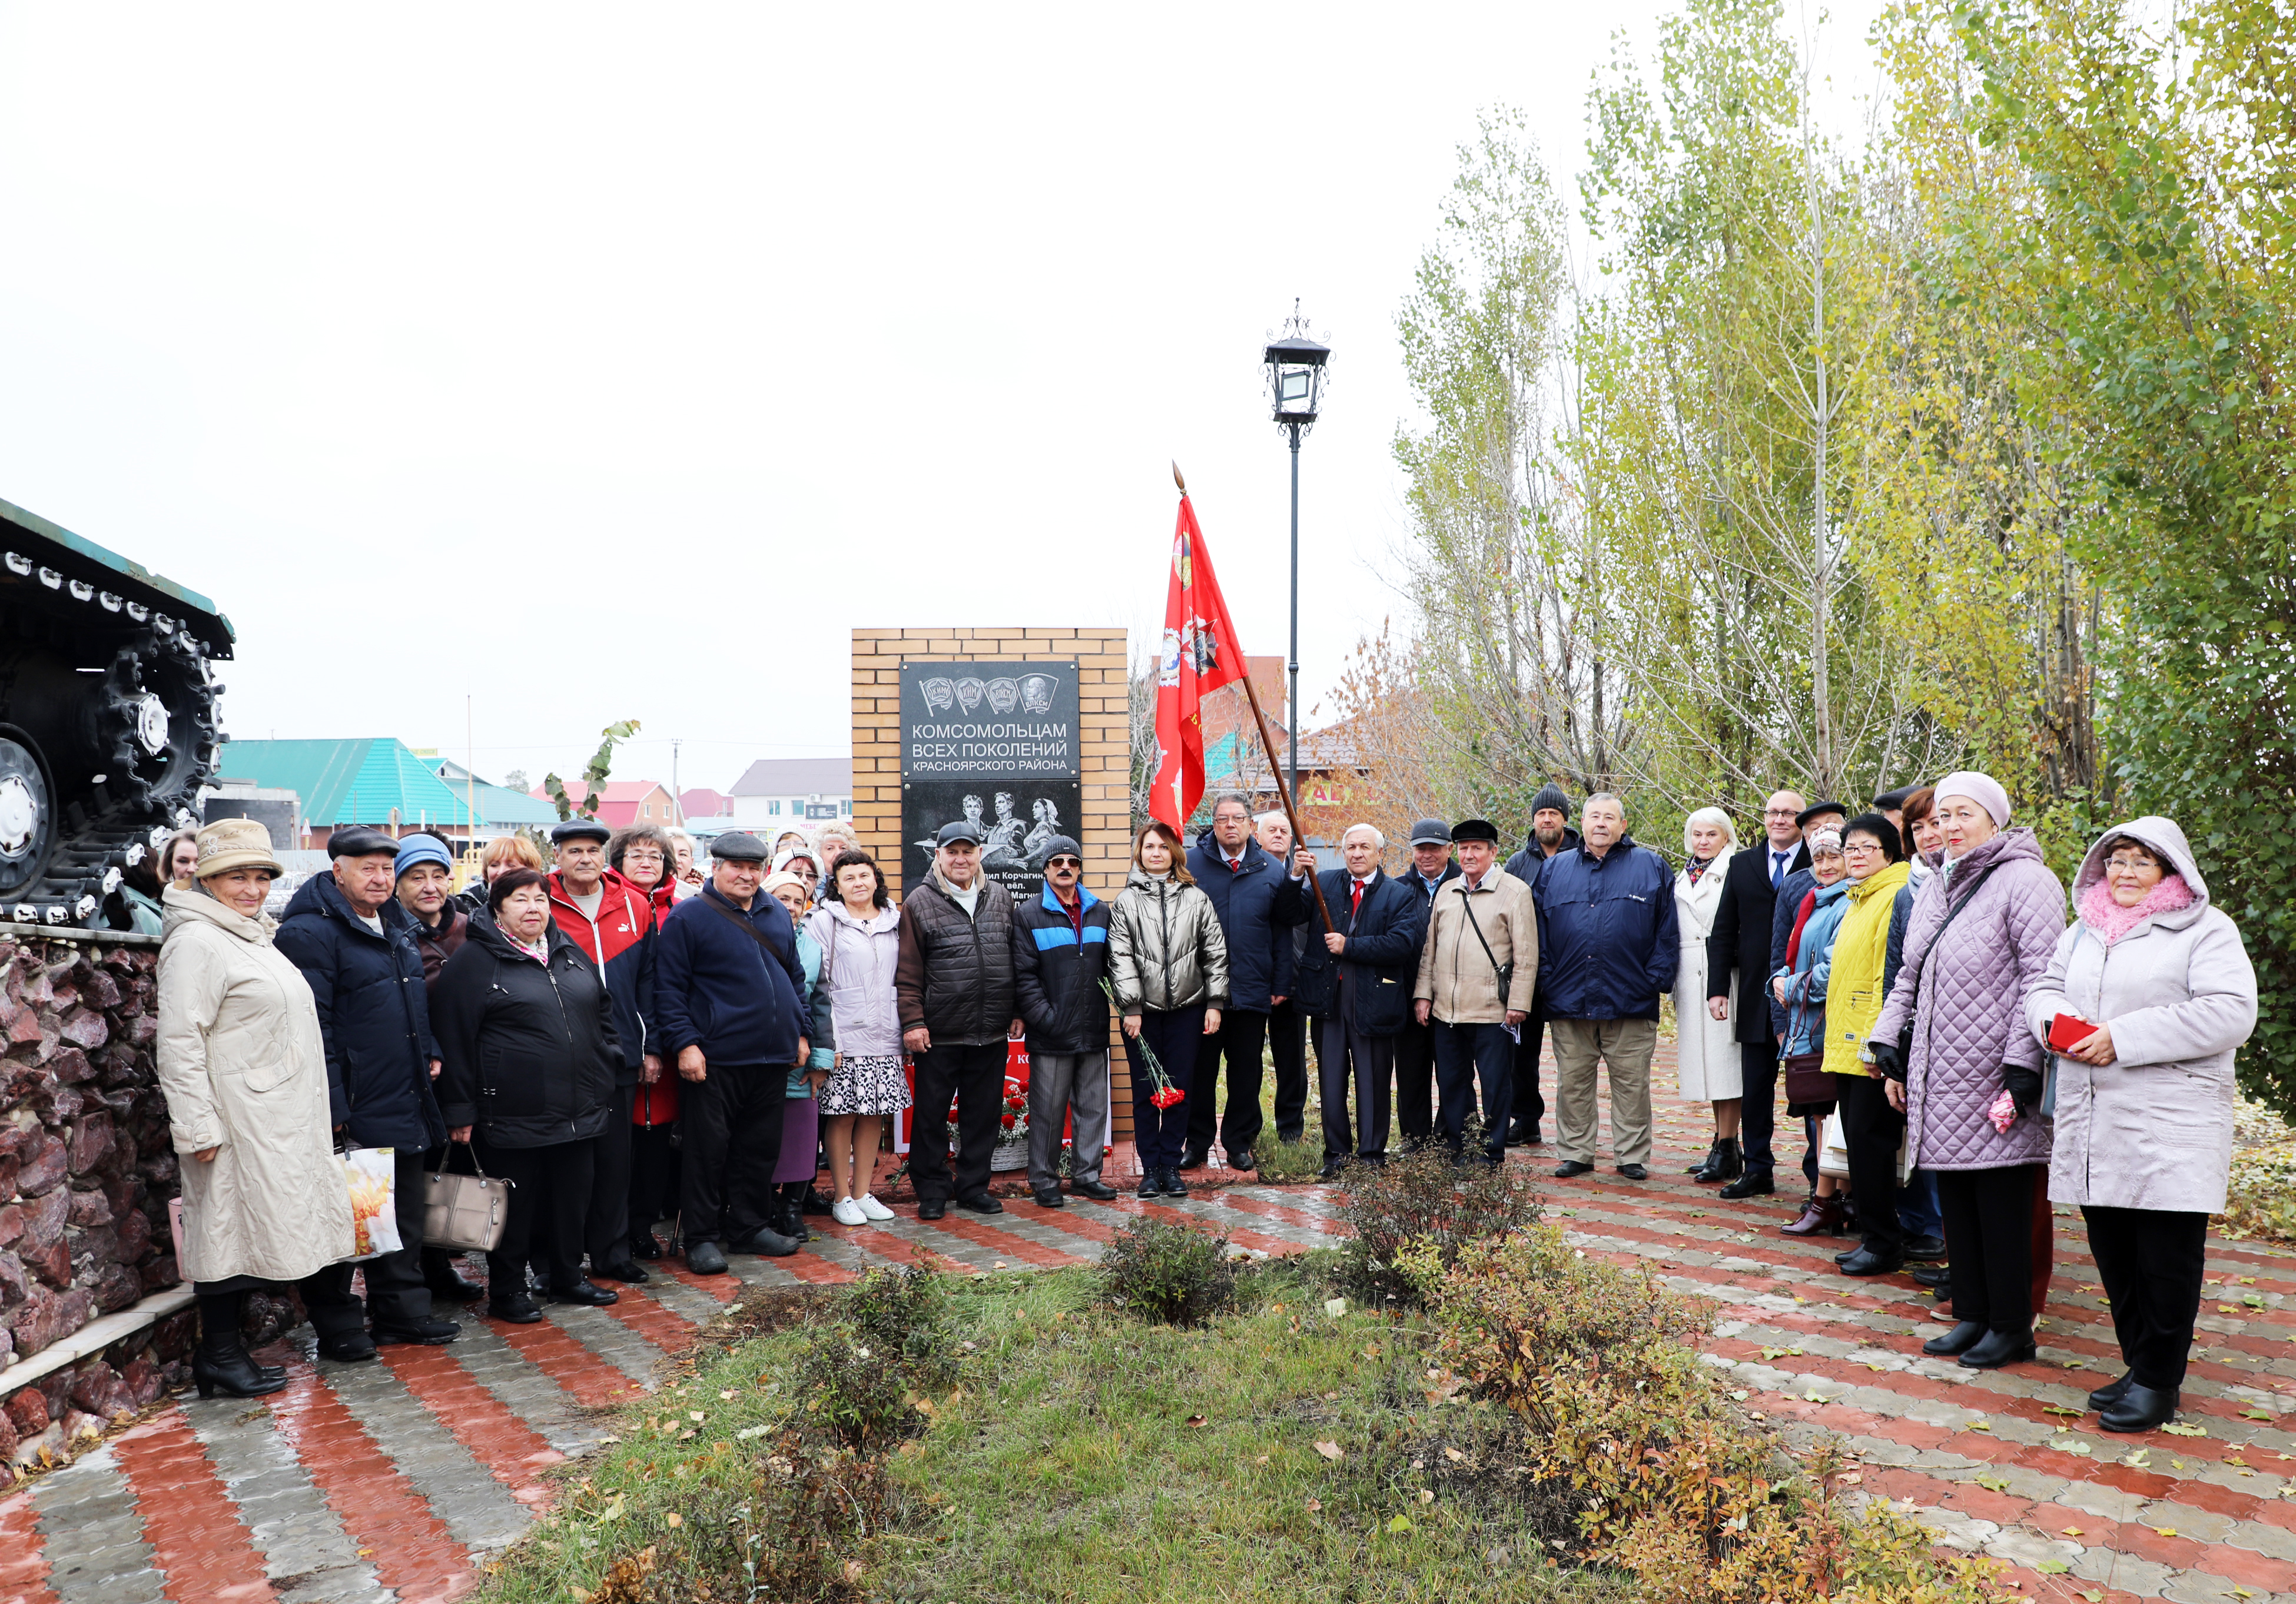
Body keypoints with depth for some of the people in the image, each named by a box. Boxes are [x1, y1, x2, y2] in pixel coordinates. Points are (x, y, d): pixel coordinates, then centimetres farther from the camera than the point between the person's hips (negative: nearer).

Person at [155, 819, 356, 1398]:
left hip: (286, 1123, 9)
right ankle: (218, 1356, 9)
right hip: (240, 1124, -9)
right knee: (232, 1229, -2)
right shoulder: (197, 942, -12)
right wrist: (198, 1128, -21)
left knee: (257, 1229, 12)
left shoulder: (255, 939, 17)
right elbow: (179, 1042, -18)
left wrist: (320, 1114, 23)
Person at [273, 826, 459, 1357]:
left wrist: (428, 1051, 13)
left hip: (404, 1106, 8)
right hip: (350, 1112, -8)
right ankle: (335, 1326, 14)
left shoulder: (397, 925, 15)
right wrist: (330, 1107, -21)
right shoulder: (310, 933, -13)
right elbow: (312, 1029, -18)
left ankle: (403, 1310, 26)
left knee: (405, 1214, 15)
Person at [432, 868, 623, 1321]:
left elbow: (603, 1012, 22)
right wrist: (460, 1110, -10)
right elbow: (455, 1040, -8)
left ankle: (568, 1277, 29)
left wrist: (608, 1072, 15)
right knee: (515, 1203, 4)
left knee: (573, 1197, 14)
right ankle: (507, 1291, 18)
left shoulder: (570, 952, 12)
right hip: (513, 1113, -6)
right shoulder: (474, 960, -6)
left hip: (579, 1110, 6)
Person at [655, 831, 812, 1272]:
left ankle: (750, 1226, 25)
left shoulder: (778, 915, 13)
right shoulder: (688, 917, -5)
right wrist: (684, 1042, -15)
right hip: (714, 1058, -6)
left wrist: (801, 1032, 15)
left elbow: (795, 977, 21)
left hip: (773, 1056, 6)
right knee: (707, 1148, 0)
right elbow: (669, 987, -8)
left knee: (761, 1148, 12)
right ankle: (702, 1238, 11)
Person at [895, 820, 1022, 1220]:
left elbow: (1015, 961, 14)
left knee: (984, 1112, 11)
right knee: (931, 1114, 5)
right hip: (939, 1034, -3)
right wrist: (912, 1021, -10)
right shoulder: (919, 903, -2)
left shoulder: (1000, 899, 10)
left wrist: (1017, 1012, 10)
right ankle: (932, 1191, 19)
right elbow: (908, 972, -4)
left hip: (992, 1034, 3)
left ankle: (973, 1186, 24)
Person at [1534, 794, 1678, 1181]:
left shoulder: (1651, 868, 7)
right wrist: (1547, 977, 2)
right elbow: (1539, 930, 11)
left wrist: (1656, 978, -4)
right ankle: (1576, 1153, 17)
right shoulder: (1554, 869, 12)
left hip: (1630, 1002, -2)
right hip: (1569, 1001, 2)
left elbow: (1666, 930, 4)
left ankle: (1633, 1156, 14)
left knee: (1631, 1084, 3)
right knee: (1572, 1083, 7)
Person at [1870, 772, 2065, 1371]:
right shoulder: (1937, 889, 17)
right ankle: (1972, 1316, 22)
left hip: (1994, 1078, -7)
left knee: (2001, 1204, 0)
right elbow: (1910, 976, 21)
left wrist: (2023, 1064, -18)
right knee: (1955, 1202, 12)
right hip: (1939, 1079, 8)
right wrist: (1889, 1048, 15)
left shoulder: (2024, 881, -8)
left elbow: (2041, 978, -14)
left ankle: (2012, 1327, 12)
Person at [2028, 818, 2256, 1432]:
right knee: (2113, 1254, 12)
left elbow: (2229, 1013, -15)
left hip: (2172, 1127, -6)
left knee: (2167, 1258, 0)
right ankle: (2139, 1364, 26)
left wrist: (2125, 1037, -19)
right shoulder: (2083, 931, 17)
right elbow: (2045, 989, 19)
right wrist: (2057, 1021, -7)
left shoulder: (2206, 930, -3)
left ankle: (2160, 1381, 12)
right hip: (2093, 1126, 6)